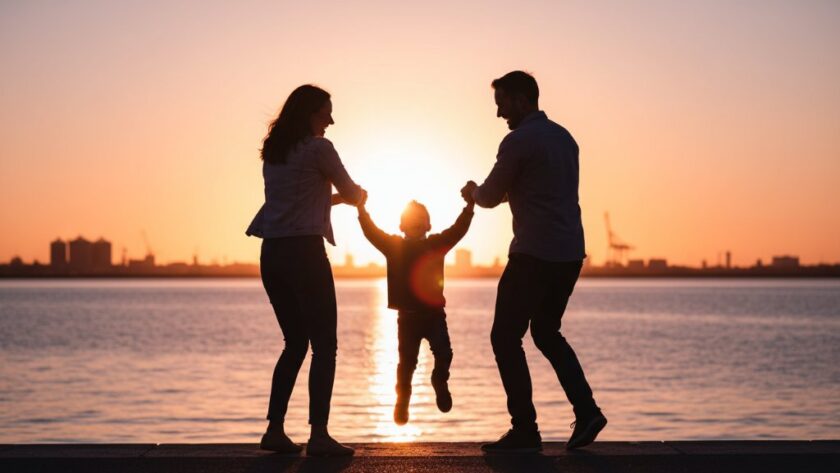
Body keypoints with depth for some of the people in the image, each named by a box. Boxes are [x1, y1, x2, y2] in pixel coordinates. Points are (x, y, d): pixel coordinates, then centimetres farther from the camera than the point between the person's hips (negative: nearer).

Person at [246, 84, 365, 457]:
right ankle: (319, 435, -8)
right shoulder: (318, 148, -6)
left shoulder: (273, 151, 15)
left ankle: (275, 430, 12)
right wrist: (359, 195, 28)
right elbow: (352, 193, 6)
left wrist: (337, 197, 32)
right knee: (324, 345, -2)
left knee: (295, 342, 15)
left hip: (272, 253, 7)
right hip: (304, 250, -7)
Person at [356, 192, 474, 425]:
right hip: (408, 314, 0)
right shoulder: (394, 246, 4)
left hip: (434, 312, 0)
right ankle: (402, 402, 15)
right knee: (407, 360, 0)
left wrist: (470, 204, -7)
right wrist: (361, 208, -13)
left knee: (443, 353, -12)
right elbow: (371, 232, -3)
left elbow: (459, 229, 1)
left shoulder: (436, 244, 5)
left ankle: (440, 382, 18)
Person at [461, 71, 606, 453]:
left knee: (506, 337, 2)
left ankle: (525, 430, 1)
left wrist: (474, 192, 20)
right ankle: (586, 411, 9)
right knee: (546, 332, 21)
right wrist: (488, 192, 24)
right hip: (570, 253, 8)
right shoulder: (563, 137, 14)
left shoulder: (519, 141, -11)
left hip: (534, 255, -8)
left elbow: (490, 197, -3)